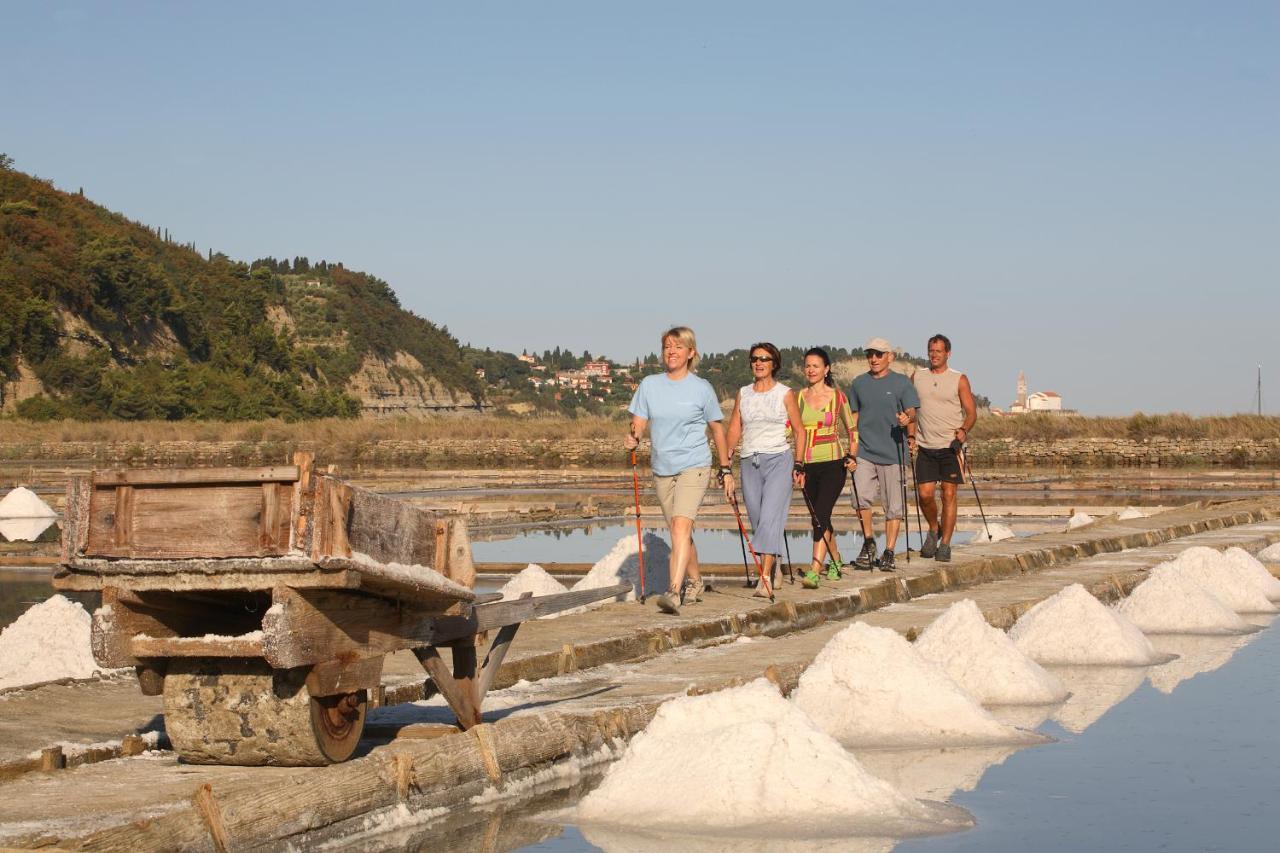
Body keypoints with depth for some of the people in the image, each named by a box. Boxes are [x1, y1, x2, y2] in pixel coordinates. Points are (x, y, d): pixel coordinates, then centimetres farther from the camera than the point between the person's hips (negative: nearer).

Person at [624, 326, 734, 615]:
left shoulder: (701, 388, -1)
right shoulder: (650, 385, 5)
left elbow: (717, 429, 7)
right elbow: (639, 421, 5)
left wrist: (725, 468, 9)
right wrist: (633, 438, -18)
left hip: (694, 466, -4)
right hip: (662, 469, 5)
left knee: (681, 526, -21)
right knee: (677, 532, 14)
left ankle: (674, 592, -30)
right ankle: (695, 584, 34)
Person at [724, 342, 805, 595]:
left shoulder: (785, 394, 3)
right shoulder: (743, 394, 12)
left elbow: (799, 430, 6)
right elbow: (734, 429, 10)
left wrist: (798, 465, 0)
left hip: (778, 460, -4)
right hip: (749, 462, 4)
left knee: (770, 517, -16)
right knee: (757, 521, 6)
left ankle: (765, 578, -22)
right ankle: (771, 567, 22)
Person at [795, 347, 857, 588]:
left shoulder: (837, 396, 1)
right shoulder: (798, 397, 7)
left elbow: (851, 429, 9)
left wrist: (852, 454, -2)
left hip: (832, 464, -4)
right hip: (808, 465, 4)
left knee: (821, 515, -17)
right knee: (818, 519, 11)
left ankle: (814, 571, -24)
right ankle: (836, 562, 33)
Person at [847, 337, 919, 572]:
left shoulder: (902, 383, 3)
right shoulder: (859, 383, 12)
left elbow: (911, 411, -4)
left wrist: (908, 419, -28)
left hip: (893, 453, -2)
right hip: (864, 453, 2)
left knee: (894, 506, 1)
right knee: (862, 496, -15)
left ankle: (888, 553, 9)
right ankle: (868, 542, 5)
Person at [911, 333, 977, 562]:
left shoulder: (959, 380, 3)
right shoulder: (917, 378, 11)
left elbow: (971, 412, 1)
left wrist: (964, 430, -18)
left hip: (951, 446, -2)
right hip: (925, 447, 2)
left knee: (949, 495, -3)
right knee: (925, 494, -6)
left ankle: (945, 544, 3)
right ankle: (934, 529, 22)